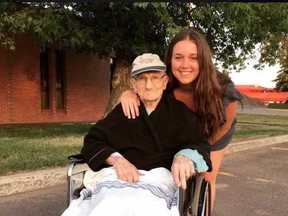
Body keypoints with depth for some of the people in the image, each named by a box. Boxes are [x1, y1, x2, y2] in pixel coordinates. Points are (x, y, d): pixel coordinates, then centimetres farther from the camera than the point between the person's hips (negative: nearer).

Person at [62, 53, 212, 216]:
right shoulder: (123, 110, 16)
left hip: (159, 178, 0)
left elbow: (201, 144, 12)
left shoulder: (180, 112, 15)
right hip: (119, 175, 1)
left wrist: (185, 157, -14)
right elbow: (92, 141, 15)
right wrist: (116, 159, -6)